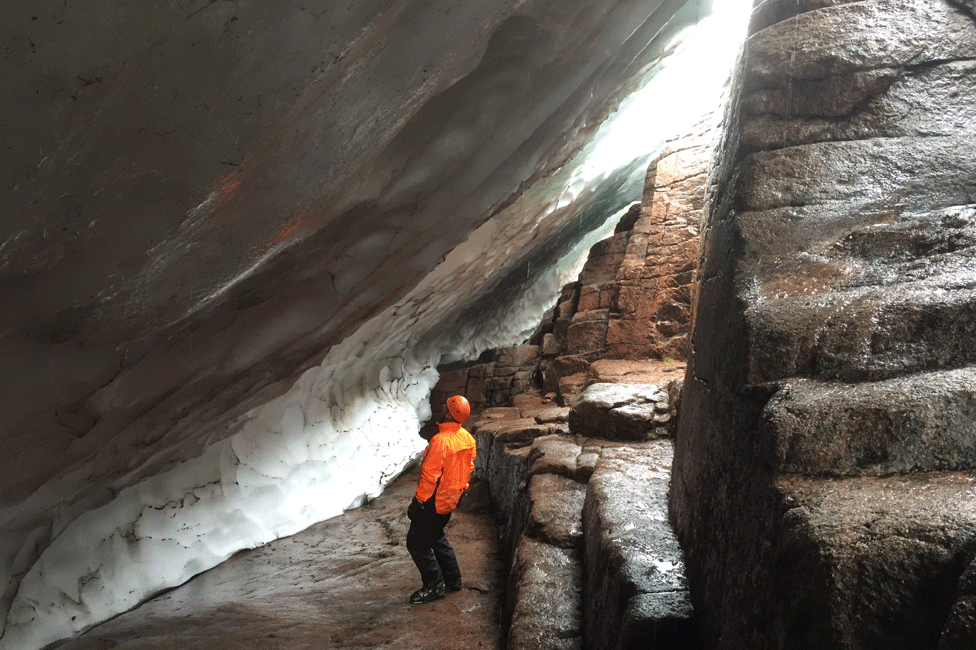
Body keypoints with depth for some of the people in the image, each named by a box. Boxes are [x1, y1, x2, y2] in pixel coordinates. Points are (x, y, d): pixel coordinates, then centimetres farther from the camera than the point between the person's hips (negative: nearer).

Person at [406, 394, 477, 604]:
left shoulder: (441, 440, -26)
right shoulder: (468, 439, 0)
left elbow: (429, 476, -24)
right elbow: (468, 468, 11)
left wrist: (417, 501, -16)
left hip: (435, 501, -9)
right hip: (452, 499, 9)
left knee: (417, 543, 4)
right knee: (437, 537, 25)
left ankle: (434, 586, 8)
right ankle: (453, 579, 31)